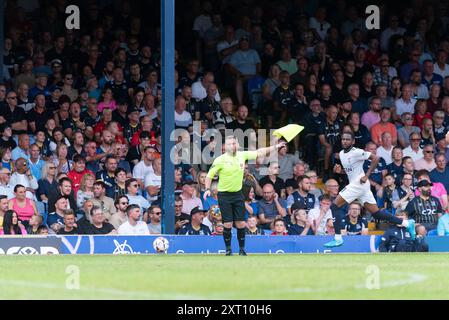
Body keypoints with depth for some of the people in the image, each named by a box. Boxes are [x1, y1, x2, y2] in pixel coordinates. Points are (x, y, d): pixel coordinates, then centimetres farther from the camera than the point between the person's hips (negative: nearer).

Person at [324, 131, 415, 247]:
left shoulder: (356, 152, -12)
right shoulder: (341, 154, 14)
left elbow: (375, 159, -13)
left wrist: (366, 176, -15)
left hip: (359, 184, -9)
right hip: (353, 184, 9)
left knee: (334, 207, -9)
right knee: (376, 214, 8)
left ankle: (338, 238, -10)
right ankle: (407, 223, 9)